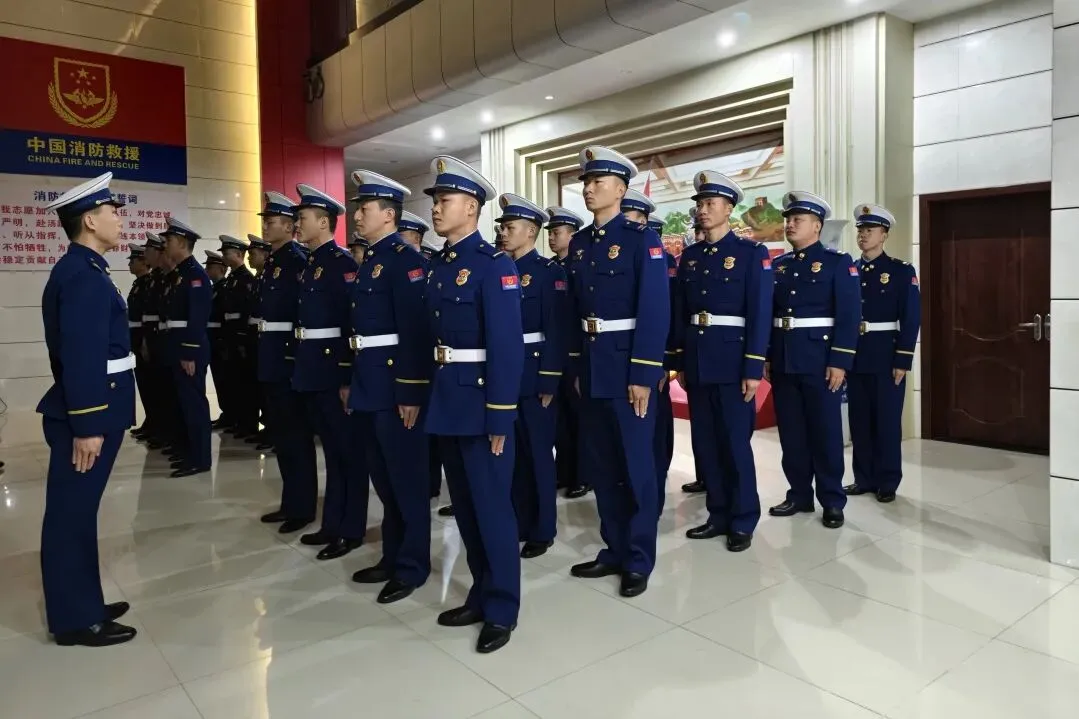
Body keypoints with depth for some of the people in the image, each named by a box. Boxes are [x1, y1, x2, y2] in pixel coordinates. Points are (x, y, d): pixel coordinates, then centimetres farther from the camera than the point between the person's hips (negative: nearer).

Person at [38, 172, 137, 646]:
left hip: (90, 408, 10)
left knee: (78, 513, 16)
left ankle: (83, 605, 29)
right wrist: (86, 425, -24)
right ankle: (75, 620, 13)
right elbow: (81, 355, -23)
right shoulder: (84, 274, -17)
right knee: (72, 514, 1)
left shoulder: (81, 270, 14)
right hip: (87, 413, -10)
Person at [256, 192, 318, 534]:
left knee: (296, 433, -1)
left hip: (289, 356, -10)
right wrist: (265, 354, 17)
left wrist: (297, 356, -21)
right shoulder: (273, 261, 15)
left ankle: (303, 507, 10)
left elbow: (305, 313, -19)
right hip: (272, 357, 10)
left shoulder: (297, 261, -13)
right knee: (280, 431, 15)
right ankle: (290, 501, 26)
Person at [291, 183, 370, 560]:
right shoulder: (310, 264, 15)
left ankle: (352, 530, 12)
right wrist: (301, 366, 15)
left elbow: (352, 322, -18)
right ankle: (332, 523, 26)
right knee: (331, 448, 15)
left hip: (335, 368, -9)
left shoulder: (342, 263, -13)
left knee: (348, 448, 1)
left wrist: (347, 378, -21)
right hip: (313, 367, 9)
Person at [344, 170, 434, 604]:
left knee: (407, 478, 2)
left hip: (396, 386, -9)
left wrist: (411, 392, -22)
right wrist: (349, 381, 19)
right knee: (383, 479, 16)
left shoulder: (405, 259, -13)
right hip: (368, 386, 9)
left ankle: (412, 566, 14)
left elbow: (416, 331, -19)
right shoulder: (368, 261, 15)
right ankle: (392, 556, 29)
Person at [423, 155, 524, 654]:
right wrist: (429, 397, 11)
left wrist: (500, 415, -19)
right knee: (464, 505, 16)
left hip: (480, 402, -8)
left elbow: (507, 345, -17)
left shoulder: (494, 265, -13)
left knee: (492, 505, 2)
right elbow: (434, 333, 12)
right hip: (447, 402, 8)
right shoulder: (438, 266, 12)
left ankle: (502, 609, 17)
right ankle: (481, 594, 31)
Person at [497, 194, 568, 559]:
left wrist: (549, 381, -17)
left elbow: (557, 330, -13)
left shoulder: (550, 271, -7)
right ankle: (520, 523, 25)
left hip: (535, 375, -6)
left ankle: (543, 530, 15)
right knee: (513, 452, 13)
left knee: (539, 453, 3)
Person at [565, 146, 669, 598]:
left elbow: (655, 310, -14)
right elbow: (576, 308, 13)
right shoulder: (578, 244, 11)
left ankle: (639, 560, 17)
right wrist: (577, 367, 10)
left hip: (629, 367, -6)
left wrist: (643, 374, -18)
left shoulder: (641, 238, -8)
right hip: (591, 369, 7)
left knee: (636, 464, 3)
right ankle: (615, 549, 27)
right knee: (599, 464, 12)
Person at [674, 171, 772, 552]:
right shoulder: (689, 256, 12)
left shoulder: (752, 253, -3)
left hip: (732, 360, -5)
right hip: (697, 362, 5)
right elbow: (681, 312, 11)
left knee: (735, 442, 1)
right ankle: (719, 514, 22)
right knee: (705, 442, 9)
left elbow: (760, 314, -8)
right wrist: (680, 362, 8)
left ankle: (743, 521, 14)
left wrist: (753, 369, -14)